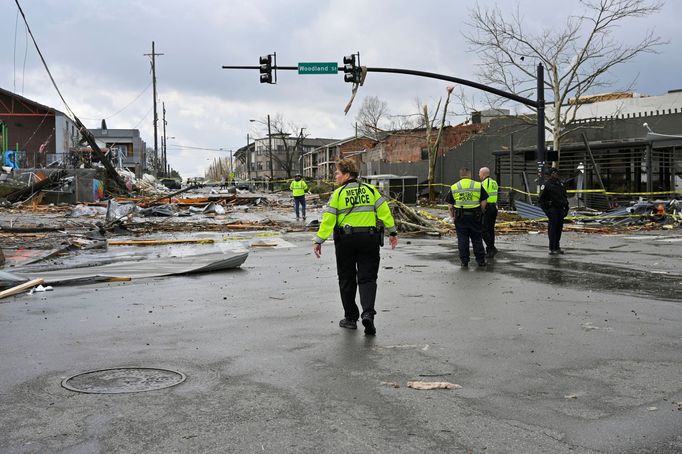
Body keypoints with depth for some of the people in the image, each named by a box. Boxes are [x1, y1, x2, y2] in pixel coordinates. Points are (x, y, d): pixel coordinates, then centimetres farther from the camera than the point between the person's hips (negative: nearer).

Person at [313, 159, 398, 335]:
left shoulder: (338, 193, -4)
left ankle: (351, 317, 17)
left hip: (346, 239, -2)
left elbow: (328, 219, -9)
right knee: (367, 278, 4)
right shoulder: (370, 189, 5)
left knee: (347, 279, 11)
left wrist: (319, 241, -8)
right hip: (369, 238, 2)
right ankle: (368, 313, -17)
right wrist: (392, 232, 8)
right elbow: (384, 210, 2)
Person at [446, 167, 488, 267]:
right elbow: (483, 202, 0)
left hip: (460, 217, 0)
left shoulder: (453, 187, 3)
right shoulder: (478, 186, 1)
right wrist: (480, 212, 13)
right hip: (474, 217, 0)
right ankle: (480, 260, 13)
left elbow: (450, 205, 1)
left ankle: (464, 261, 6)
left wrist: (452, 216, 11)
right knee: (477, 239, 9)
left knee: (462, 239, 5)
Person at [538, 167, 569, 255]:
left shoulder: (561, 184, 15)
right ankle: (552, 249, -7)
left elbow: (565, 197, 23)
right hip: (552, 209, -6)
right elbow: (541, 199, -5)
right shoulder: (547, 184, -5)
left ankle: (557, 247, 18)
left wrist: (566, 208, 14)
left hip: (561, 209, 6)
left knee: (559, 229, 9)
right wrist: (546, 210, -11)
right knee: (552, 229, -8)